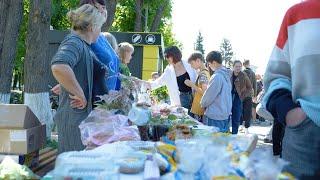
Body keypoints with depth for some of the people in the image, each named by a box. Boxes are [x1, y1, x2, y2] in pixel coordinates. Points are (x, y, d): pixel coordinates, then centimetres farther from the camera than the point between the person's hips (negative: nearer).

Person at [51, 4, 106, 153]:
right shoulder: (74, 43, -17)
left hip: (83, 115, 10)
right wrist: (80, 95, -28)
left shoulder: (83, 46, 13)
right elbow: (59, 67, -39)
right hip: (74, 116, -10)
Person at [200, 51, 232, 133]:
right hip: (226, 114, 9)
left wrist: (203, 104, 6)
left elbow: (209, 95, -14)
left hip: (215, 117, -8)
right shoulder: (226, 75, 7)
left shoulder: (217, 77, -19)